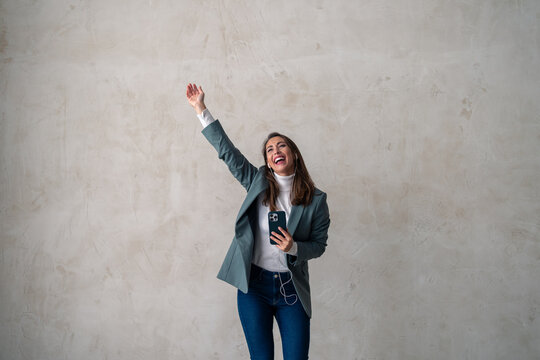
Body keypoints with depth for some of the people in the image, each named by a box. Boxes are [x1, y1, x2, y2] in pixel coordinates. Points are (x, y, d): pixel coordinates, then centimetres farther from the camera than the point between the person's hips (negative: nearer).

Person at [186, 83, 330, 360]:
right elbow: (226, 150, 0)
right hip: (254, 285, 1)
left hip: (292, 289, 0)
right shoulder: (258, 182, 2)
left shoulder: (316, 200, -1)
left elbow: (319, 245, 3)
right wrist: (201, 109, -2)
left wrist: (294, 247, -18)